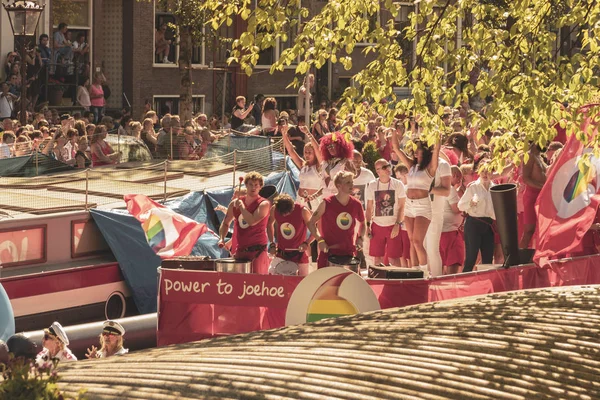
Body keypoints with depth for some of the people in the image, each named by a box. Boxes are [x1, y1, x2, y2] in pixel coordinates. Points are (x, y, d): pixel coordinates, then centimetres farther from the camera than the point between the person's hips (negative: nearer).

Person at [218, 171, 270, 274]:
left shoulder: (263, 204, -6)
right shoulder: (235, 203, 9)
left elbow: (252, 221, -22)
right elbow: (226, 223, 21)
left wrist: (241, 206, -10)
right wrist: (222, 238, 5)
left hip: (257, 250, -5)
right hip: (239, 250, 5)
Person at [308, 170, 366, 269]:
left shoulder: (356, 204, 2)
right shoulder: (327, 203, -9)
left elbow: (362, 223, 20)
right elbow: (311, 223, -1)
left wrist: (360, 237, 2)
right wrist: (320, 240, -13)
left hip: (349, 253, 3)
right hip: (328, 251, -3)